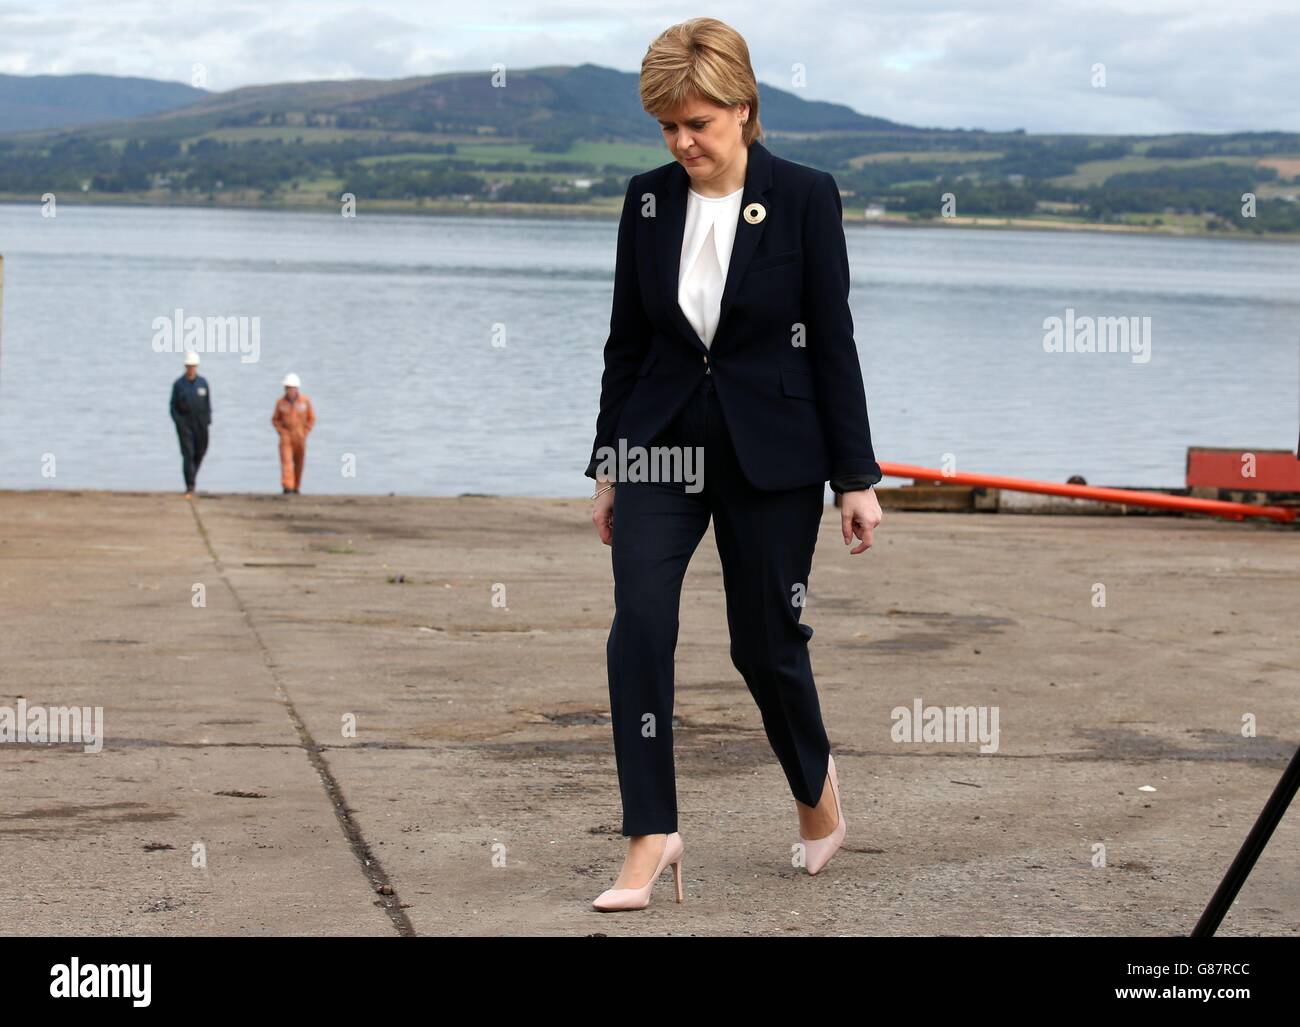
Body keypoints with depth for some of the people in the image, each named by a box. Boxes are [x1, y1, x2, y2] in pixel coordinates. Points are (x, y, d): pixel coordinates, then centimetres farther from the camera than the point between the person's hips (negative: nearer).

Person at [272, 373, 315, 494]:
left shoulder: (305, 401, -7)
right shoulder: (280, 402, -6)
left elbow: (311, 419, 2)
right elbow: (275, 419, 6)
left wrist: (305, 434, -8)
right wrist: (281, 432, -8)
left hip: (299, 437, 1)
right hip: (286, 436, -1)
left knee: (299, 463, 9)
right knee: (286, 460, -15)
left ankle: (296, 487, 28)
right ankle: (287, 487, -22)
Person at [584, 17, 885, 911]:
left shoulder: (805, 198, -8)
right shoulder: (647, 200, 2)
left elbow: (833, 341, -5)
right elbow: (627, 339, 8)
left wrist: (857, 478, -5)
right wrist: (608, 466, 9)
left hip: (770, 454, -3)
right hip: (663, 442, 3)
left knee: (766, 640, 5)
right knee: (639, 626, -13)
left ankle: (817, 787, 35)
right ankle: (652, 837, -7)